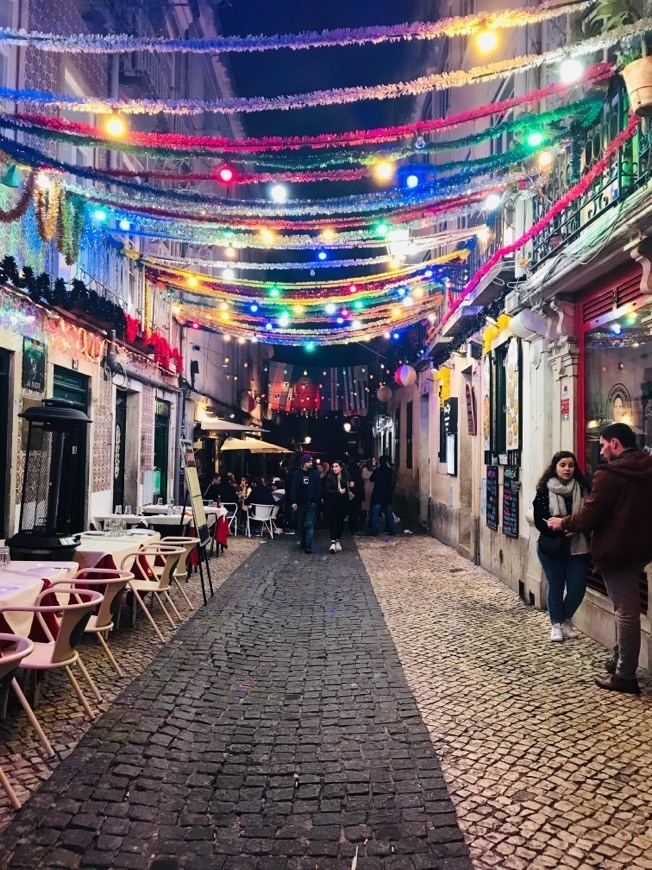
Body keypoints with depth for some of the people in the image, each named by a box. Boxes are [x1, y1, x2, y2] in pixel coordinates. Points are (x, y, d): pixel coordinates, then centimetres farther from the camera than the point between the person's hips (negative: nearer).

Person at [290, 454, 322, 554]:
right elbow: (293, 488, -2)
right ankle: (303, 541, 30)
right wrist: (293, 501, -9)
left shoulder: (315, 473, 0)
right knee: (301, 525, 13)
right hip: (300, 503, 2)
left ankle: (308, 546, -10)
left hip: (311, 503, -2)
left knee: (310, 524, -8)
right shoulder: (297, 474, 1)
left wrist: (317, 500, -10)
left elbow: (318, 488, -1)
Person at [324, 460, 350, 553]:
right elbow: (327, 490, -7)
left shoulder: (346, 477, 4)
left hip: (342, 503, 2)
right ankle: (333, 542, -13)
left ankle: (338, 540, 19)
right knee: (333, 521, -9)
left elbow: (348, 490, 13)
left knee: (340, 522, 6)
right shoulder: (329, 477, -2)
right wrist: (338, 492, -13)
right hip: (331, 503, -2)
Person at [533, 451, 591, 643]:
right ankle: (556, 624, 25)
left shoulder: (582, 488, 0)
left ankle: (566, 620, 29)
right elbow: (539, 520, -8)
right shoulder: (545, 490, -5)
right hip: (552, 546, -2)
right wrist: (559, 531, -20)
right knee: (556, 585, 8)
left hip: (577, 546, 2)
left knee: (577, 587, 3)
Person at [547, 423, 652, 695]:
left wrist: (564, 523, 1)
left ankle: (625, 676, 8)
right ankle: (619, 660, 31)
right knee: (627, 608, 19)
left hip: (617, 550, -8)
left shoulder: (610, 474, -19)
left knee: (625, 612, -2)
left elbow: (589, 515, -18)